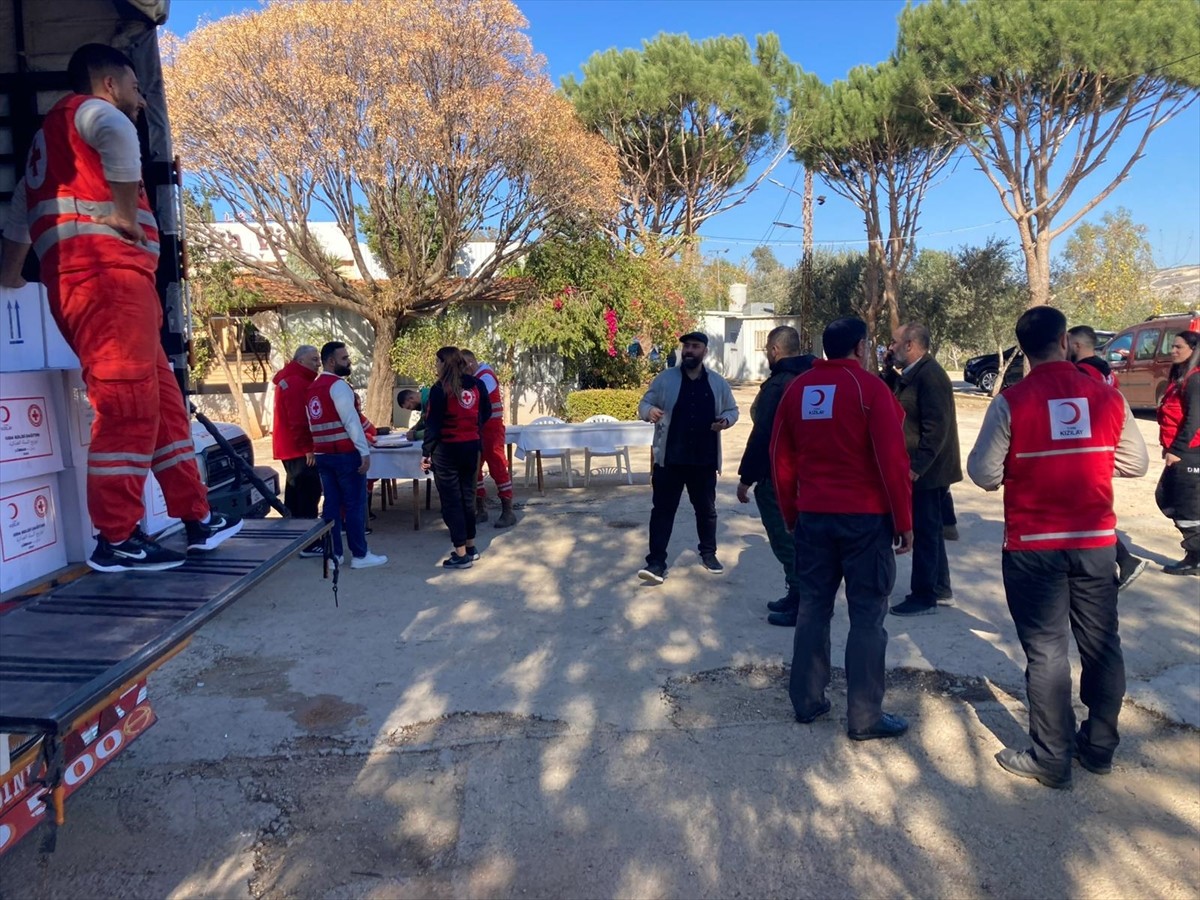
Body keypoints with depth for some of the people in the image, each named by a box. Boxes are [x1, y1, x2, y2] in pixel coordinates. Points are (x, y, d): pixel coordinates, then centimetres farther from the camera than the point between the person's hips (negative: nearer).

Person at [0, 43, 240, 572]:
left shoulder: (49, 140, 33)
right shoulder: (88, 109, 5)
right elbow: (117, 133, -20)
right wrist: (127, 217, -15)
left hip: (84, 281, 9)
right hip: (107, 273, -9)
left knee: (162, 400, 9)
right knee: (127, 405, -12)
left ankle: (197, 518, 12)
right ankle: (115, 540, -11)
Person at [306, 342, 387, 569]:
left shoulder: (312, 388, 14)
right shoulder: (338, 385, -13)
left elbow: (313, 424, 17)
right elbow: (351, 420, -18)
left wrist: (318, 448, 20)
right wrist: (364, 451, -18)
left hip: (322, 454, 8)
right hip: (346, 453, -8)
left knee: (331, 503, 10)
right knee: (355, 504, -1)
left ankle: (333, 553, 13)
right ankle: (360, 555, 3)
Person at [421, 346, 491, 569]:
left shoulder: (440, 389, -12)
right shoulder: (476, 384, 3)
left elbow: (433, 423, -14)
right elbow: (486, 413, 14)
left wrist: (426, 452, -7)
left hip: (447, 450, -6)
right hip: (472, 447, 6)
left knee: (451, 501, 1)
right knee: (467, 496, 17)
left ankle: (461, 554, 0)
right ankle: (470, 547, 23)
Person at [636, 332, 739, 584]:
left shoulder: (718, 383, 4)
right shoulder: (665, 379, -1)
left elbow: (732, 410, 14)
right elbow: (644, 403, 0)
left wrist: (725, 420, -9)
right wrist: (649, 411, -24)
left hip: (704, 460, 2)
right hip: (669, 459, -2)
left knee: (706, 509, 15)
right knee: (663, 509, -1)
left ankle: (708, 553, 33)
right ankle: (656, 562, 4)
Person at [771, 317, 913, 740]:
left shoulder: (797, 389, 6)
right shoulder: (870, 388, -9)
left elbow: (781, 459, 8)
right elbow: (892, 461, -13)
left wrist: (791, 515, 17)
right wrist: (904, 521, -5)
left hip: (812, 515, 5)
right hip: (865, 517, -5)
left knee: (813, 607, 13)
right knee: (867, 616, 3)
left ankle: (807, 701, 22)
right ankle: (865, 716, 9)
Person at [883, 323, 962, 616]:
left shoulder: (930, 375, -19)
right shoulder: (912, 373, 11)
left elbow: (936, 427, -24)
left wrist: (917, 467, -24)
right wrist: (889, 372, 4)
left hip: (927, 470, -10)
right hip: (921, 467, 10)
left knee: (924, 531, -1)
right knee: (930, 530, 18)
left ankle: (924, 597, 9)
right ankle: (940, 588, 31)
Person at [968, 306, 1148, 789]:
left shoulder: (1010, 403, -14)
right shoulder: (1108, 398, -3)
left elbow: (983, 473, -12)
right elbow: (1136, 463, 7)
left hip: (1033, 546, -3)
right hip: (1096, 543, 3)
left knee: (1046, 650, 5)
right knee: (1101, 644, 17)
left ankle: (1052, 758, 14)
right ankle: (1100, 745, 30)